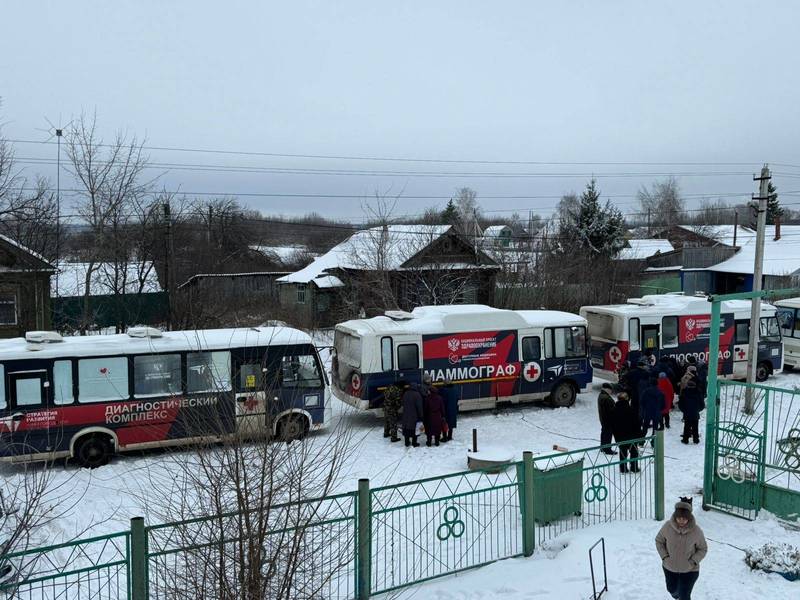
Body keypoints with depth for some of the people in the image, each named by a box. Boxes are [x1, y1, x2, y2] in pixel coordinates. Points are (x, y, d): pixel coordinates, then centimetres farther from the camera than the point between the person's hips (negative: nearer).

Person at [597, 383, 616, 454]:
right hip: (608, 419, -11)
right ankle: (607, 449, 1)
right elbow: (611, 409, -24)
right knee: (608, 433, -3)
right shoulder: (606, 398, -25)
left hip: (603, 418, 11)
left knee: (604, 432, 19)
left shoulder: (600, 396, 9)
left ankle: (603, 447, 30)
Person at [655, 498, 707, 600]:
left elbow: (703, 549, -6)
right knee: (672, 589, 25)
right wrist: (664, 557, -13)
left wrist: (693, 562, -18)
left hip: (689, 570, -2)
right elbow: (659, 541, -2)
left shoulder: (696, 530, -21)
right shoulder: (667, 526, -19)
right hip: (670, 568, 3)